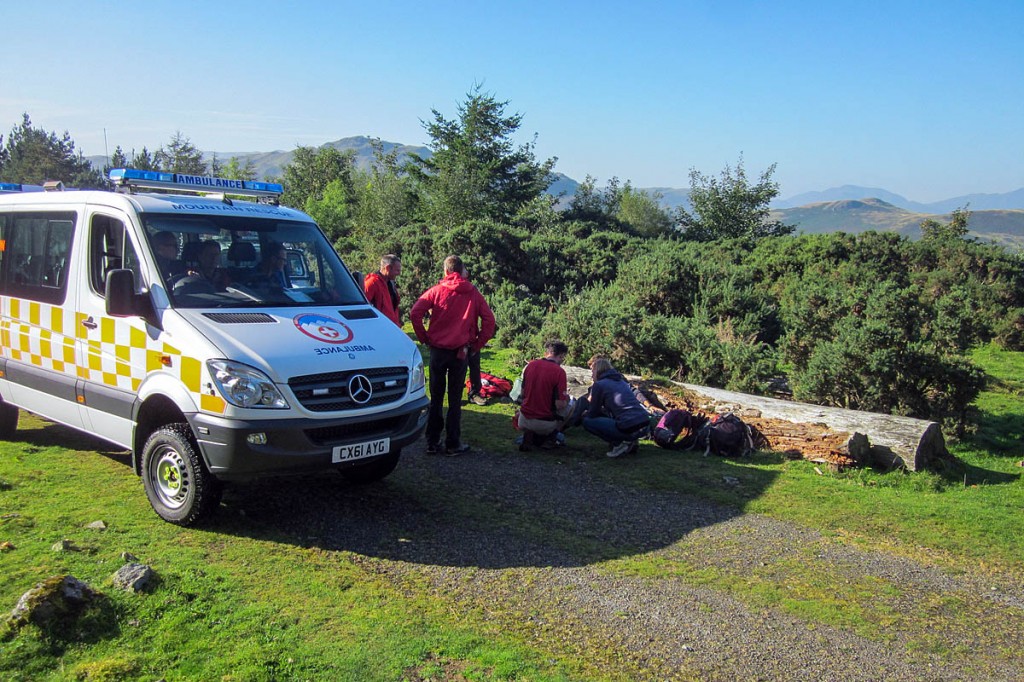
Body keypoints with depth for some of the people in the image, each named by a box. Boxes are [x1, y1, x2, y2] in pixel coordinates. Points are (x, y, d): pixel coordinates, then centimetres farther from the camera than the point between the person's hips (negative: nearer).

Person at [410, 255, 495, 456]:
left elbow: (415, 313, -10)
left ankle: (432, 442, 12)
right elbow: (489, 319, -3)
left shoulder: (436, 291, 0)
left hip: (437, 350, 0)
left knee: (436, 398, 9)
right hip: (460, 352, 0)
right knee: (455, 399, 6)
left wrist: (424, 338, 1)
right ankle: (453, 444, 9)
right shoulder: (473, 293, 3)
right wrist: (477, 344, 5)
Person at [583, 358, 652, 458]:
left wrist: (585, 415, 30)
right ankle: (630, 442, 16)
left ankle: (619, 444, -2)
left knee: (587, 421, 4)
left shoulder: (599, 385, 1)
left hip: (629, 429, -8)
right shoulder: (621, 381, 23)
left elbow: (593, 413, 8)